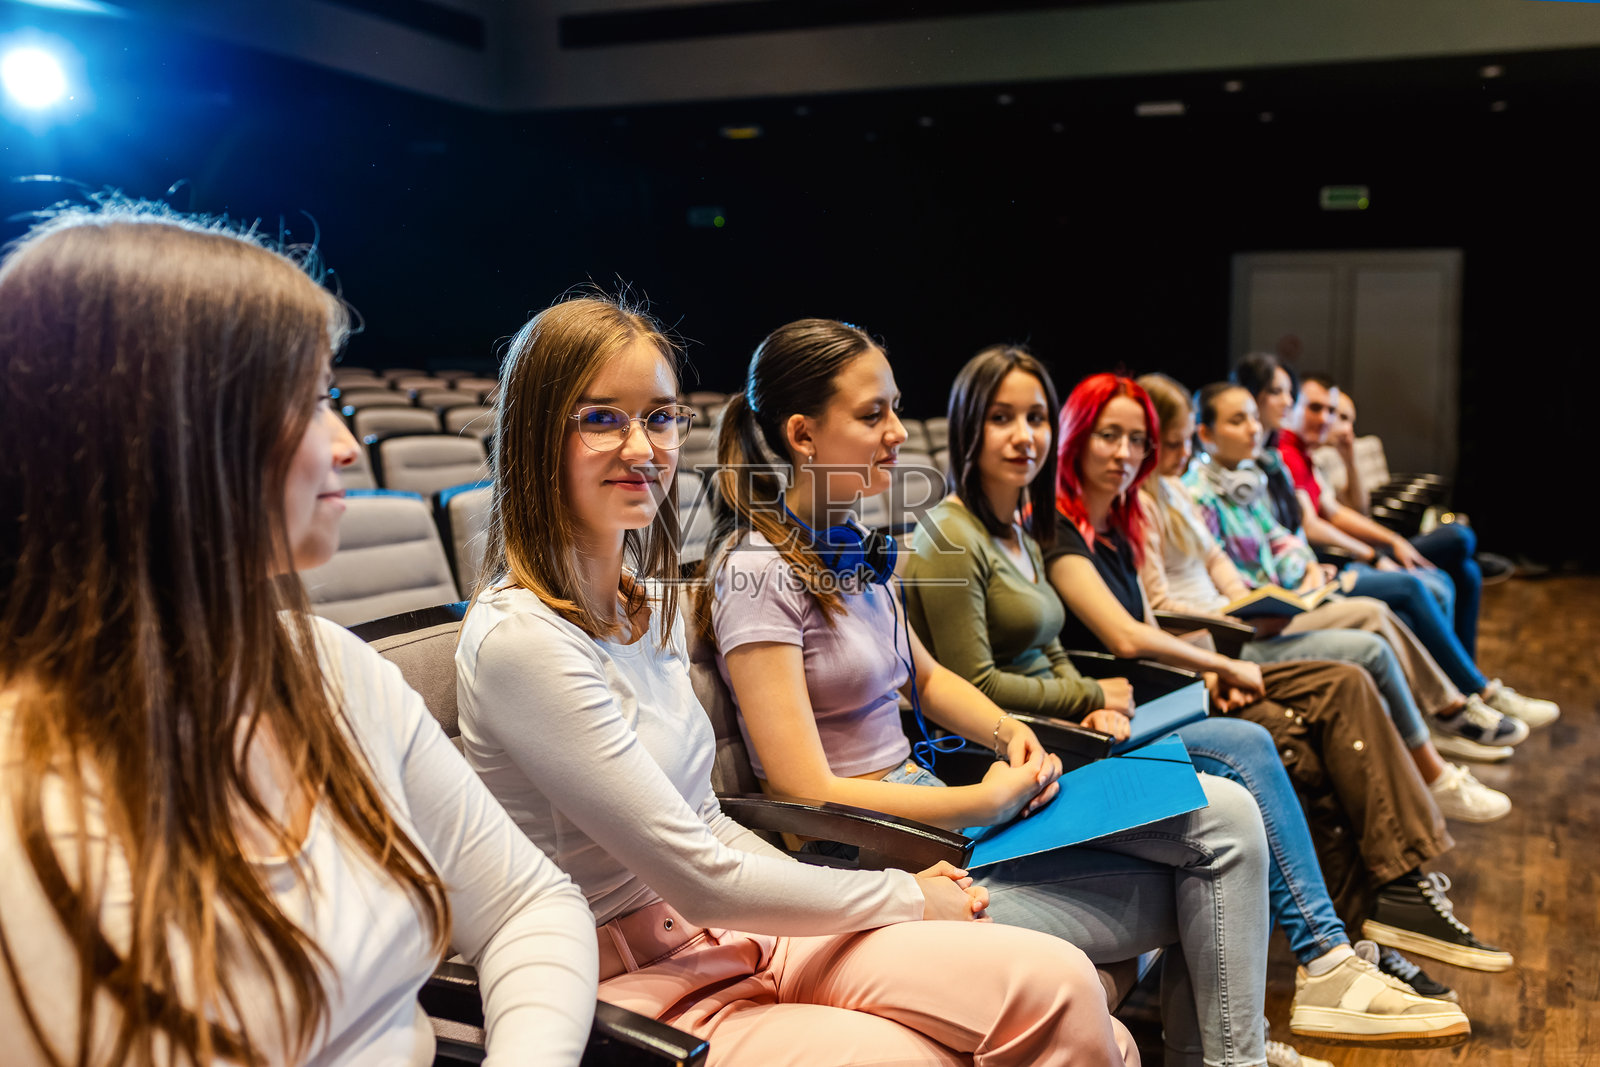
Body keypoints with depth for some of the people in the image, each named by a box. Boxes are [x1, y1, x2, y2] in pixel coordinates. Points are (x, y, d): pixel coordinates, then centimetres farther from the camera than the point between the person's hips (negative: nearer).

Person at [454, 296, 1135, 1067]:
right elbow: (702, 878, -17)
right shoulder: (520, 640, -19)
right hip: (634, 987, -7)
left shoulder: (653, 601, 8)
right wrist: (907, 897, -6)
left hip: (734, 934, 7)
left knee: (1058, 986, -11)